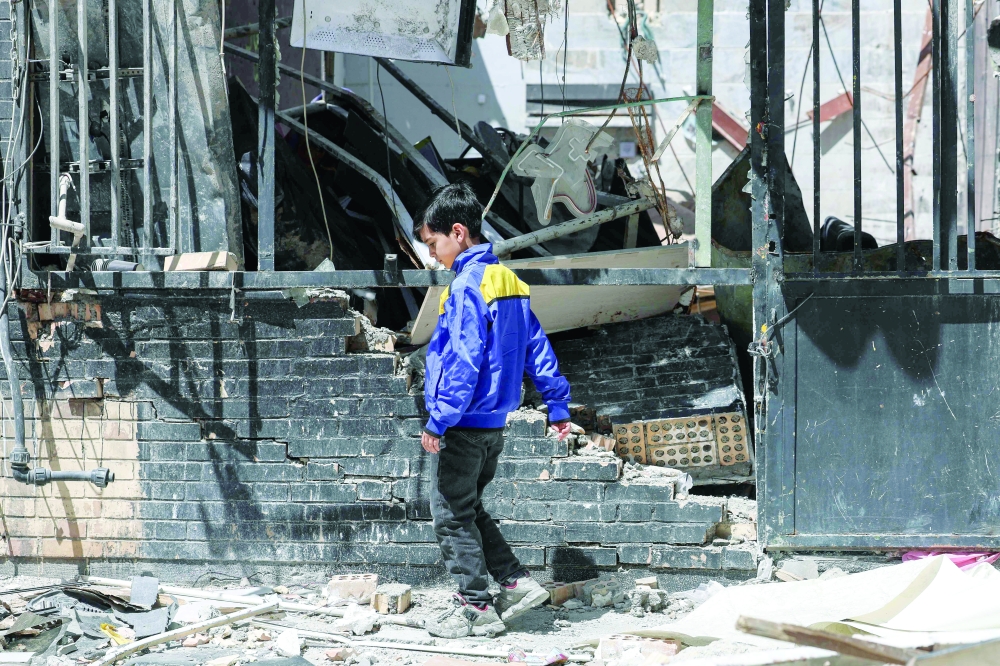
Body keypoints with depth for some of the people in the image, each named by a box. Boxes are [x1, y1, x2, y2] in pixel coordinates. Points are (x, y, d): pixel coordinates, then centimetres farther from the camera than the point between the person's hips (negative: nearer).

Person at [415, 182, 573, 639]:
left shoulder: (468, 285, -18)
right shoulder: (508, 281, 11)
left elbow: (464, 362, -23)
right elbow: (537, 348, 14)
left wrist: (439, 421, -22)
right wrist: (558, 406, 19)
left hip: (463, 427, -9)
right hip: (494, 423, 9)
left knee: (451, 515, 1)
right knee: (469, 511, 20)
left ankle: (476, 607, 4)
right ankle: (516, 583, 16)